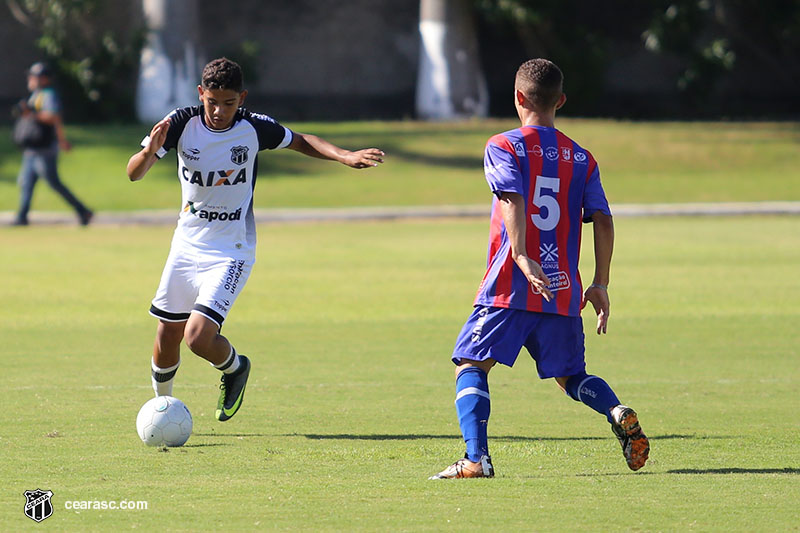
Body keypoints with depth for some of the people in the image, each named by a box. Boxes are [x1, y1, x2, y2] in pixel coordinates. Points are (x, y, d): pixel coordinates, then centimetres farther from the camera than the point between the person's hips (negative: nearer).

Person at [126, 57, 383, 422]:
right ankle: (161, 405, 36)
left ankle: (235, 368, 15)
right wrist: (149, 152, -40)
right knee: (167, 338, 7)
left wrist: (345, 156, -12)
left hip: (230, 252, -3)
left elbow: (301, 142, 5)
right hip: (186, 245, 3)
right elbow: (133, 174, -17)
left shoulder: (255, 128, -14)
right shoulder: (182, 123, -13)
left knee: (199, 337, -18)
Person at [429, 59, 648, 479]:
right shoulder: (581, 157, 12)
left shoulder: (503, 147, 1)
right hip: (563, 291, 4)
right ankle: (618, 413, -12)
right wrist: (600, 285, 9)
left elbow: (513, 199, -16)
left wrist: (521, 257, -25)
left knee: (470, 366, 0)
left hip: (510, 287, -4)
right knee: (571, 376, 18)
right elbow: (602, 221, 6)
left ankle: (476, 457, -20)